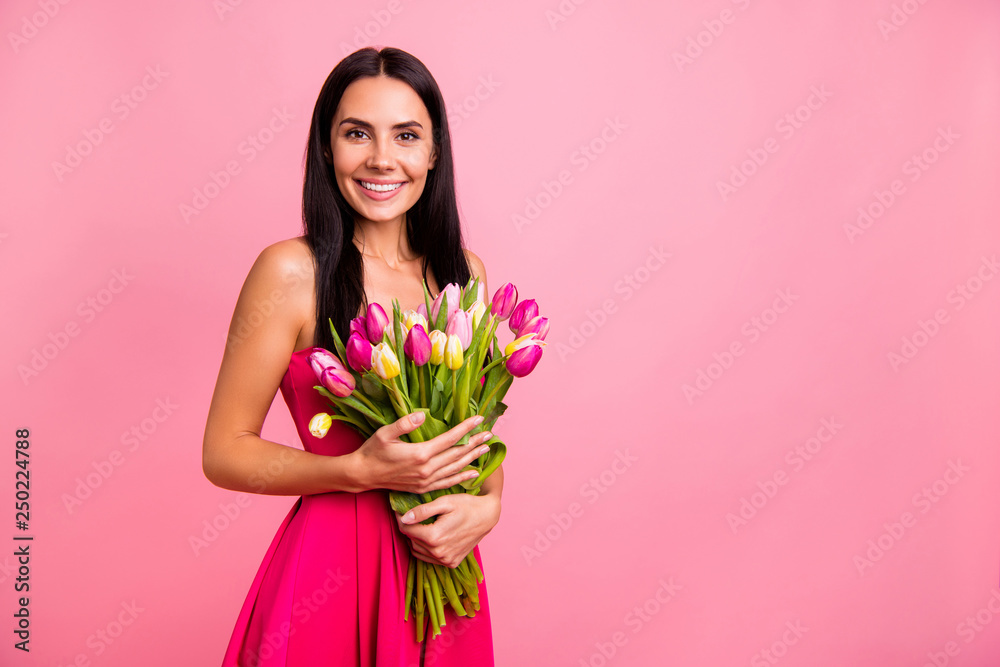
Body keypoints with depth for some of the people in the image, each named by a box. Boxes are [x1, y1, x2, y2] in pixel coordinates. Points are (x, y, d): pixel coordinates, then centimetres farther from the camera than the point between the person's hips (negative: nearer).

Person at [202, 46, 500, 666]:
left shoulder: (464, 271, 0)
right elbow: (225, 453, -10)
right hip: (330, 568, -4)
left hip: (440, 562, 5)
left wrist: (487, 504, -9)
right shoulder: (291, 271, -13)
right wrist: (361, 471, -22)